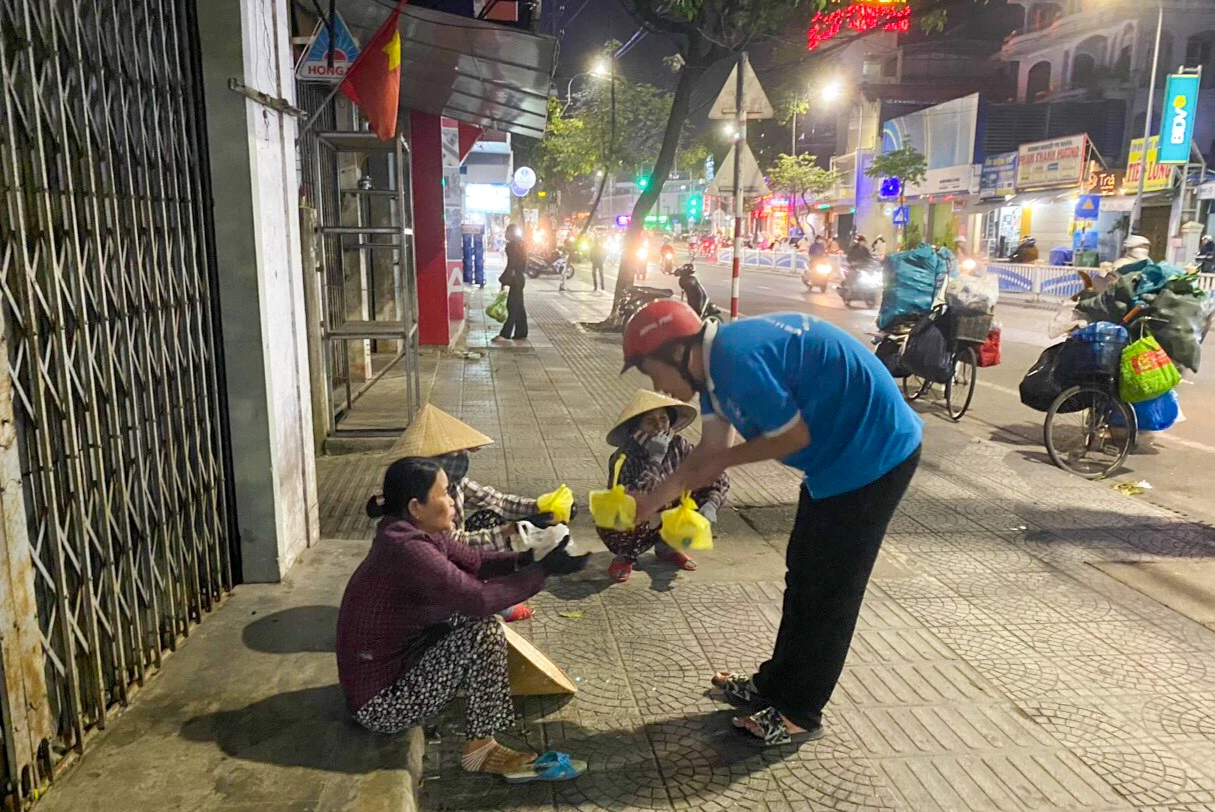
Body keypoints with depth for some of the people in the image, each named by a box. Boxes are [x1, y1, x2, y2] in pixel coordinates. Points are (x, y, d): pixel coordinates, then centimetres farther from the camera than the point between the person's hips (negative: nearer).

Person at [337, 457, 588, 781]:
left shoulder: (417, 533, 0)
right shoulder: (406, 548, -29)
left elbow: (476, 563, 7)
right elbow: (480, 599, -31)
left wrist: (528, 558, -8)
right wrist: (544, 570, -23)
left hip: (397, 661, 10)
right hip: (380, 701, -10)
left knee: (470, 617, 10)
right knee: (484, 632, -19)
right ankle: (481, 750, -3)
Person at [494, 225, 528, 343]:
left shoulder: (513, 245, -15)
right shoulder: (520, 244, 14)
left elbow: (511, 265, -19)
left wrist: (504, 281, -18)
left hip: (515, 280, -10)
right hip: (519, 279, 10)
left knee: (513, 307, -8)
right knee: (518, 307, 12)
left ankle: (505, 335, -7)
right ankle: (521, 333, 16)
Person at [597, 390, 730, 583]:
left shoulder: (678, 446, -14)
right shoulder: (624, 458, -27)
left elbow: (719, 477, -10)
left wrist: (711, 505, -28)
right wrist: (655, 459, -39)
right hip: (628, 529, -4)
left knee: (708, 494, -10)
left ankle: (666, 547, 9)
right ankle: (625, 557, 0)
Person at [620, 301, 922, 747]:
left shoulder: (739, 359, -28)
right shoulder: (713, 358, 2)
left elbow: (795, 436, -20)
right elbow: (711, 449, 5)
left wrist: (724, 461, -7)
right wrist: (654, 498, 1)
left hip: (874, 453, -10)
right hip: (841, 452, 10)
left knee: (828, 587, 1)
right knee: (804, 574, 18)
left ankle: (798, 713, 17)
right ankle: (776, 684, 33)